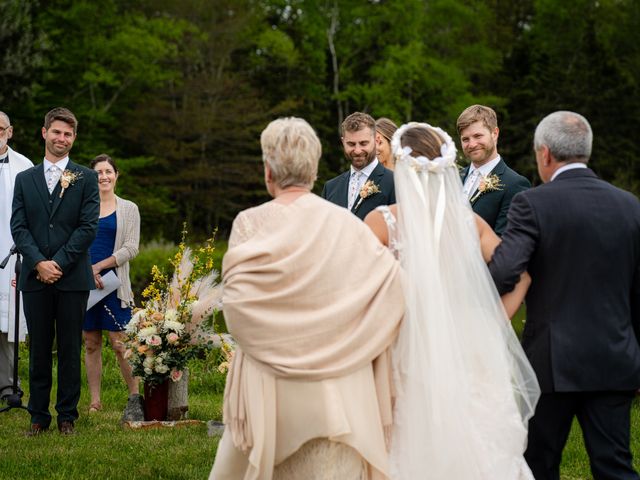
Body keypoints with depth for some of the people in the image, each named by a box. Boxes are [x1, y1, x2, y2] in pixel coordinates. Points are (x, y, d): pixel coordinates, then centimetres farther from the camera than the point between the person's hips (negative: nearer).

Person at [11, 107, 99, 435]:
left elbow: (88, 226, -3)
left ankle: (67, 416, 10)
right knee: (38, 350, 5)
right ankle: (38, 417, 12)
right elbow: (18, 227, 3)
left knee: (70, 350, 3)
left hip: (72, 277, -2)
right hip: (35, 278, 2)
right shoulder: (25, 180, 11)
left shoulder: (86, 178, 5)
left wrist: (58, 263, -11)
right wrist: (39, 263, -11)